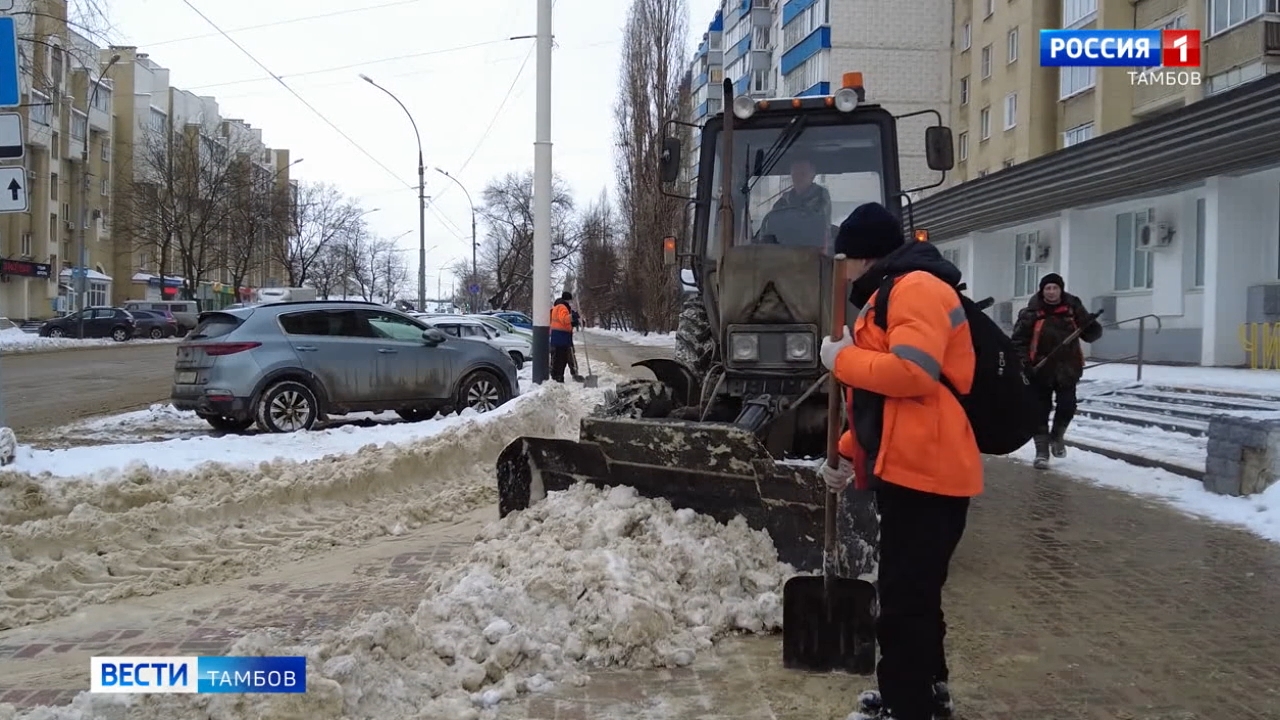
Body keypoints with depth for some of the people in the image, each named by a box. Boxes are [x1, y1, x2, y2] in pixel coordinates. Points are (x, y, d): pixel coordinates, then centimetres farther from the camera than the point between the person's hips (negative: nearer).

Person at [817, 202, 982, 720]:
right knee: (909, 591, 19)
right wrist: (850, 455, 21)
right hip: (907, 468, 11)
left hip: (925, 471, -11)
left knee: (904, 596, -5)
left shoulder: (918, 288, -11)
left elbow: (912, 372, -26)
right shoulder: (887, 297, 22)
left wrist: (842, 359, -12)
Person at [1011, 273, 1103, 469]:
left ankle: (1057, 436, 28)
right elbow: (1019, 339, -3)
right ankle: (1042, 450, 10)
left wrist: (1092, 327, -19)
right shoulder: (1032, 312, -5)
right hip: (1041, 370, -1)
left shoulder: (1073, 308, 0)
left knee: (1067, 407, -2)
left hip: (1068, 369, 1)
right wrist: (1023, 362, -15)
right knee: (1040, 410, 1)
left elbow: (1090, 335, 4)